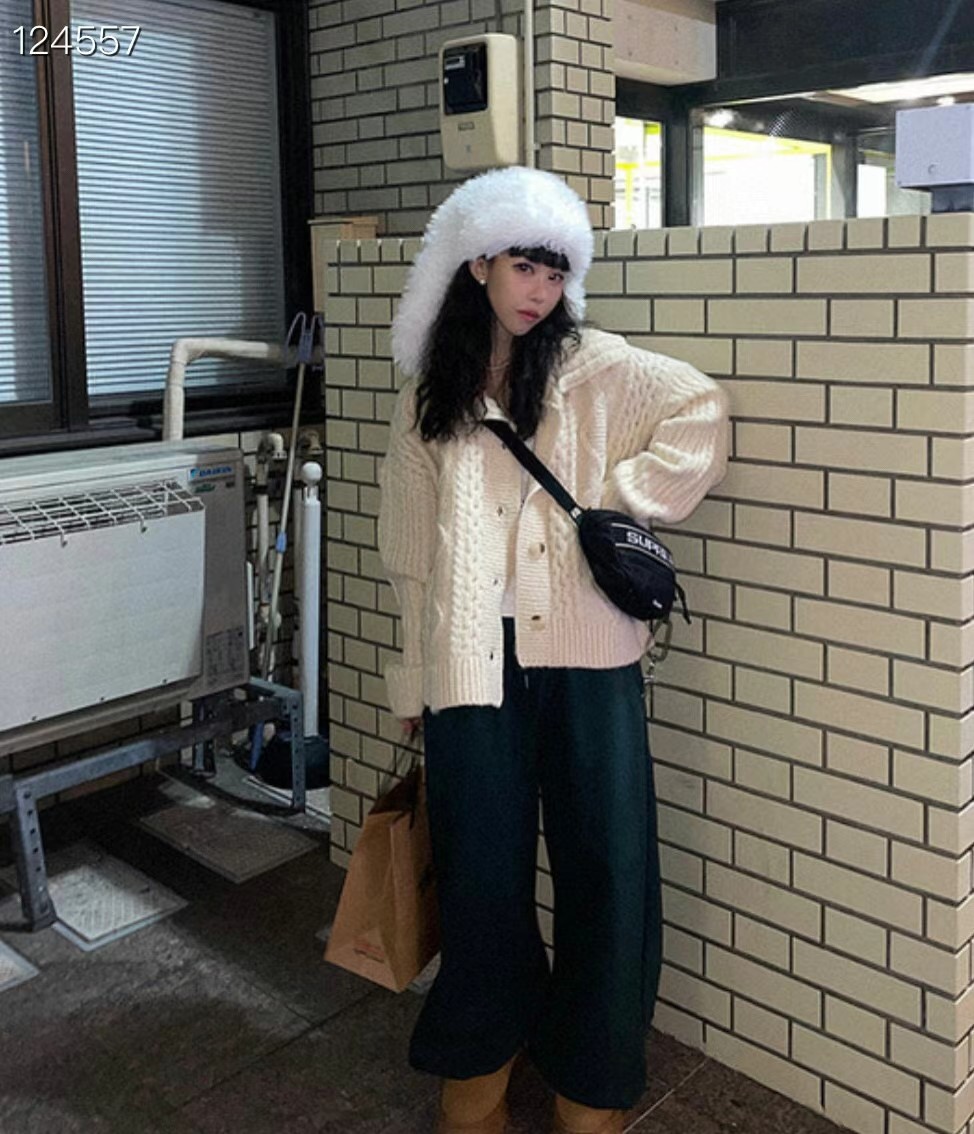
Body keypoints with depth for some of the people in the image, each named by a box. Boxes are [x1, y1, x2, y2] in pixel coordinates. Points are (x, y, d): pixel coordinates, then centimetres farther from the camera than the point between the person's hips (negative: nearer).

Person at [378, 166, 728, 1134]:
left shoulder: (593, 367, 4)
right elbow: (411, 547, 11)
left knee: (606, 863, 4)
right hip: (473, 658, 1)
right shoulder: (430, 395, 10)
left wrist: (620, 500, -11)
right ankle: (479, 1054, 33)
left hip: (585, 654, -1)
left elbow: (701, 411, -7)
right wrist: (414, 682, 12)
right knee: (482, 865, 8)